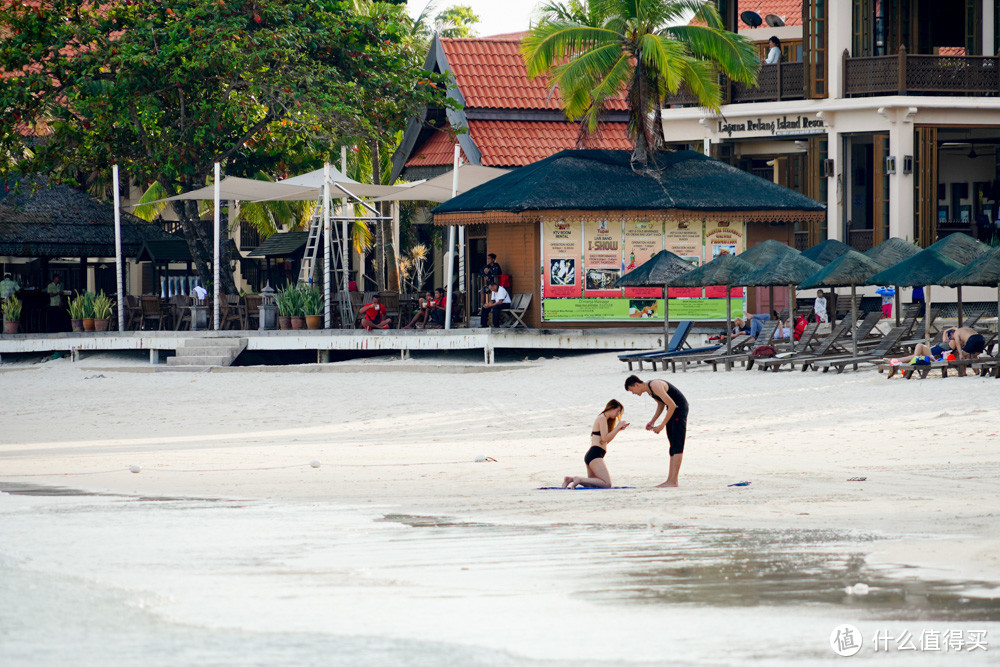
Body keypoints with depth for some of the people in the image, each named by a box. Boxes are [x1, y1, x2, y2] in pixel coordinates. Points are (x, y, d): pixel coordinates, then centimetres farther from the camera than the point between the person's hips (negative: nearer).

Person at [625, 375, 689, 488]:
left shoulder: (655, 386, -24)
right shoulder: (649, 388, 7)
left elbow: (672, 405, -27)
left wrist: (662, 425, -22)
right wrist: (652, 421, 10)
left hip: (680, 408, -10)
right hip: (672, 410, 10)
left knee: (677, 446, -14)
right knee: (673, 445, 7)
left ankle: (673, 481, -20)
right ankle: (670, 479, 7)